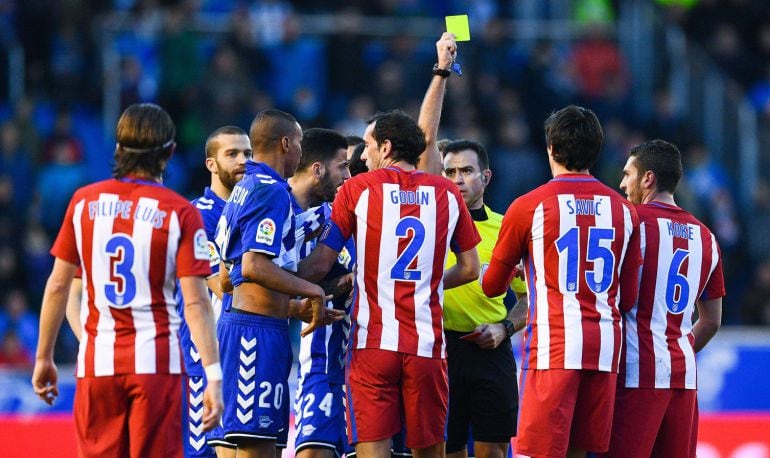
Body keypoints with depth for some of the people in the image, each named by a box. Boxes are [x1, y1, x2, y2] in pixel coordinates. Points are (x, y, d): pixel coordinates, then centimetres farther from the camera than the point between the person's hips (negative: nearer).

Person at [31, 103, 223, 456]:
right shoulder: (181, 213, -5)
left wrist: (44, 357, 16)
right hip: (156, 361, -2)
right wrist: (214, 377, -10)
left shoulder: (84, 202, 4)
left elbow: (58, 285, 7)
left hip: (96, 361, 2)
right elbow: (195, 302, -10)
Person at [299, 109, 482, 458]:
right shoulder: (447, 194, 9)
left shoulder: (357, 189, 1)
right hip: (427, 344, 3)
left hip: (373, 341, -3)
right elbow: (470, 269, 14)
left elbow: (320, 264, 0)